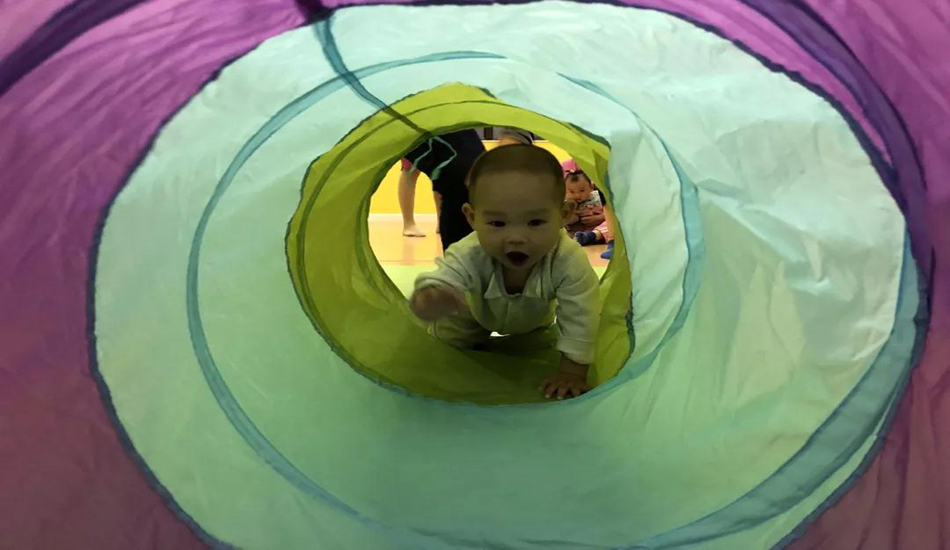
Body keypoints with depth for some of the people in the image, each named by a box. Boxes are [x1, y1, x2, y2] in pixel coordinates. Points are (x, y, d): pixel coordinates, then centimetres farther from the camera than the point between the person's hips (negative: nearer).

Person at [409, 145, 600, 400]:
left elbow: (579, 318, -37)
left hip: (533, 317, 1)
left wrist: (573, 371, -37)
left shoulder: (570, 261, -45)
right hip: (474, 314, -1)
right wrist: (432, 299, -83)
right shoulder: (468, 256, -46)